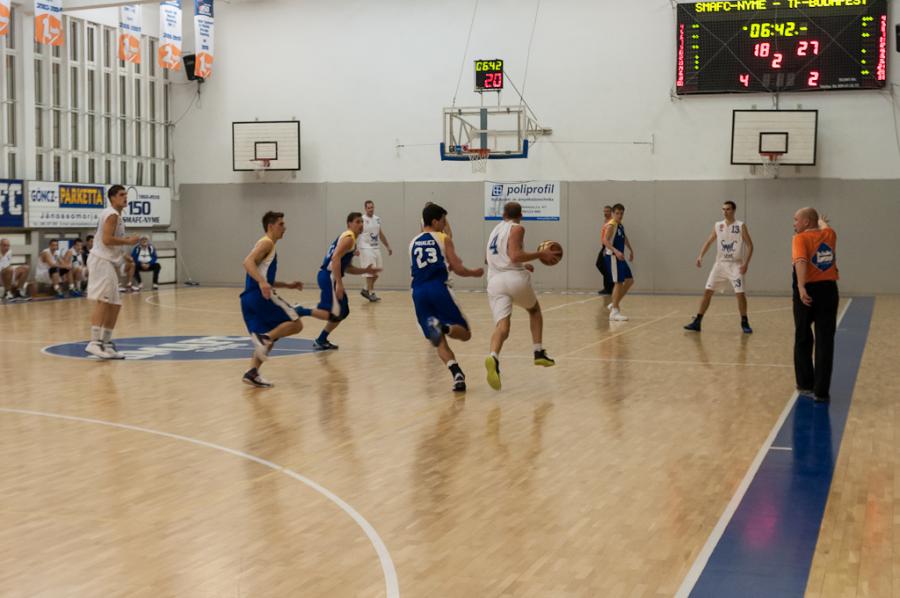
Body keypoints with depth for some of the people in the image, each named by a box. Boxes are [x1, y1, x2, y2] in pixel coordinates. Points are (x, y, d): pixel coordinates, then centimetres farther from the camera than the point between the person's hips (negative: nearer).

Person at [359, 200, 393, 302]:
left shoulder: (377, 219, 10)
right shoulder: (362, 220, -11)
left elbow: (381, 234, 20)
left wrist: (388, 246, 19)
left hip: (376, 248, 7)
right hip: (366, 249, -7)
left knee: (376, 273, 9)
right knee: (370, 273, -7)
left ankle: (366, 290, 23)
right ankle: (371, 294, 2)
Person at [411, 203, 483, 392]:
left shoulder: (413, 243, 18)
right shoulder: (444, 239, 5)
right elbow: (458, 269, 0)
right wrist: (475, 273, 20)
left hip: (419, 291, 4)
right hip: (438, 289, -4)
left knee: (439, 342, 10)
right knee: (465, 333, 6)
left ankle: (457, 373, -14)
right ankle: (444, 327, -28)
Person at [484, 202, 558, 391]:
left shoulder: (495, 230, 25)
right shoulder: (517, 228, 2)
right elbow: (515, 255, -13)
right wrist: (540, 254, -5)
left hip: (495, 281, 4)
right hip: (515, 278, -4)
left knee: (502, 326, -10)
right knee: (534, 309, 27)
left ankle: (493, 357, -40)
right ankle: (539, 352, 21)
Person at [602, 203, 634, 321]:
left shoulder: (620, 226, 13)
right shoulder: (611, 225, -14)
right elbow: (605, 241, -27)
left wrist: (631, 250, 28)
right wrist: (616, 251, -38)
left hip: (620, 257, 9)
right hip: (612, 257, -9)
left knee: (629, 280, 11)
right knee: (619, 282, -10)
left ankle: (614, 305, 20)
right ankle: (614, 312, -5)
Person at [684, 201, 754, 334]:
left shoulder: (741, 226, -6)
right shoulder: (717, 226, 5)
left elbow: (750, 245, -5)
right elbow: (709, 242, 10)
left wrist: (746, 263, -16)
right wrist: (700, 256, -6)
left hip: (735, 265, -3)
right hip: (720, 264, 3)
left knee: (740, 294, -9)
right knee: (707, 292, -2)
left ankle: (744, 323, 8)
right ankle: (697, 322, 3)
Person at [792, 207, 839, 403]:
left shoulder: (800, 238, -8)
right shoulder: (829, 235, 8)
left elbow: (801, 262, -27)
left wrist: (801, 287, -39)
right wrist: (821, 221, 58)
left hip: (807, 292, -3)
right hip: (828, 291, 3)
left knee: (803, 340, 14)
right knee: (825, 342, 1)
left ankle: (806, 385, 23)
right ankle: (821, 391, -3)